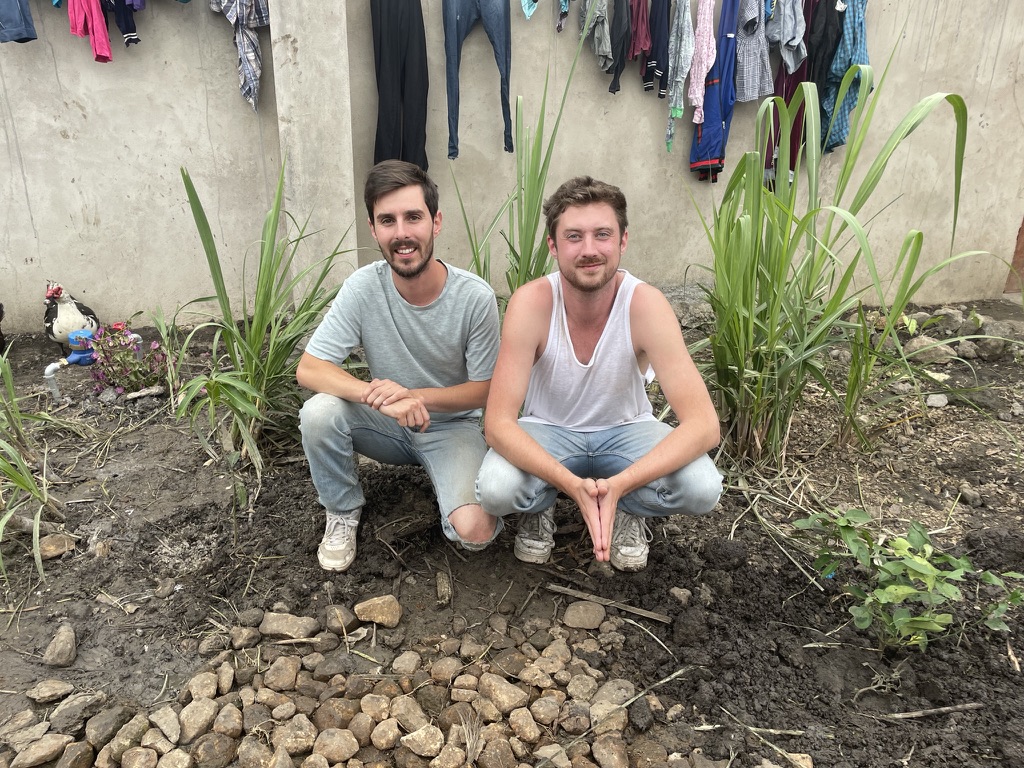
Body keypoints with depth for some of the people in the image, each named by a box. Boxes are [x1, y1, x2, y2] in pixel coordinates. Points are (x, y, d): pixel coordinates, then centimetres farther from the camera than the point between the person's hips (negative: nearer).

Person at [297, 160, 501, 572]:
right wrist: (377, 395, -37)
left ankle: (445, 480, 11)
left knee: (474, 531, -25)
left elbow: (483, 390, -11)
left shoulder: (475, 297, -21)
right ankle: (343, 511, 0)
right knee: (319, 412, -28)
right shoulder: (362, 288, -18)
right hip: (388, 425, 2)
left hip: (452, 426, -2)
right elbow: (309, 369, -19)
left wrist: (412, 395, -28)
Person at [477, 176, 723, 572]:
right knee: (495, 489, -31)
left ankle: (627, 509, 7)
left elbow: (703, 424, -29)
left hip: (626, 430, 1)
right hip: (548, 433, 0)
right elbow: (497, 423, -27)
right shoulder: (531, 302, -25)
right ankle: (539, 507, 6)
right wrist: (572, 484, -42)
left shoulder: (645, 303, -25)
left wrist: (618, 485, -41)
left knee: (702, 488, -27)